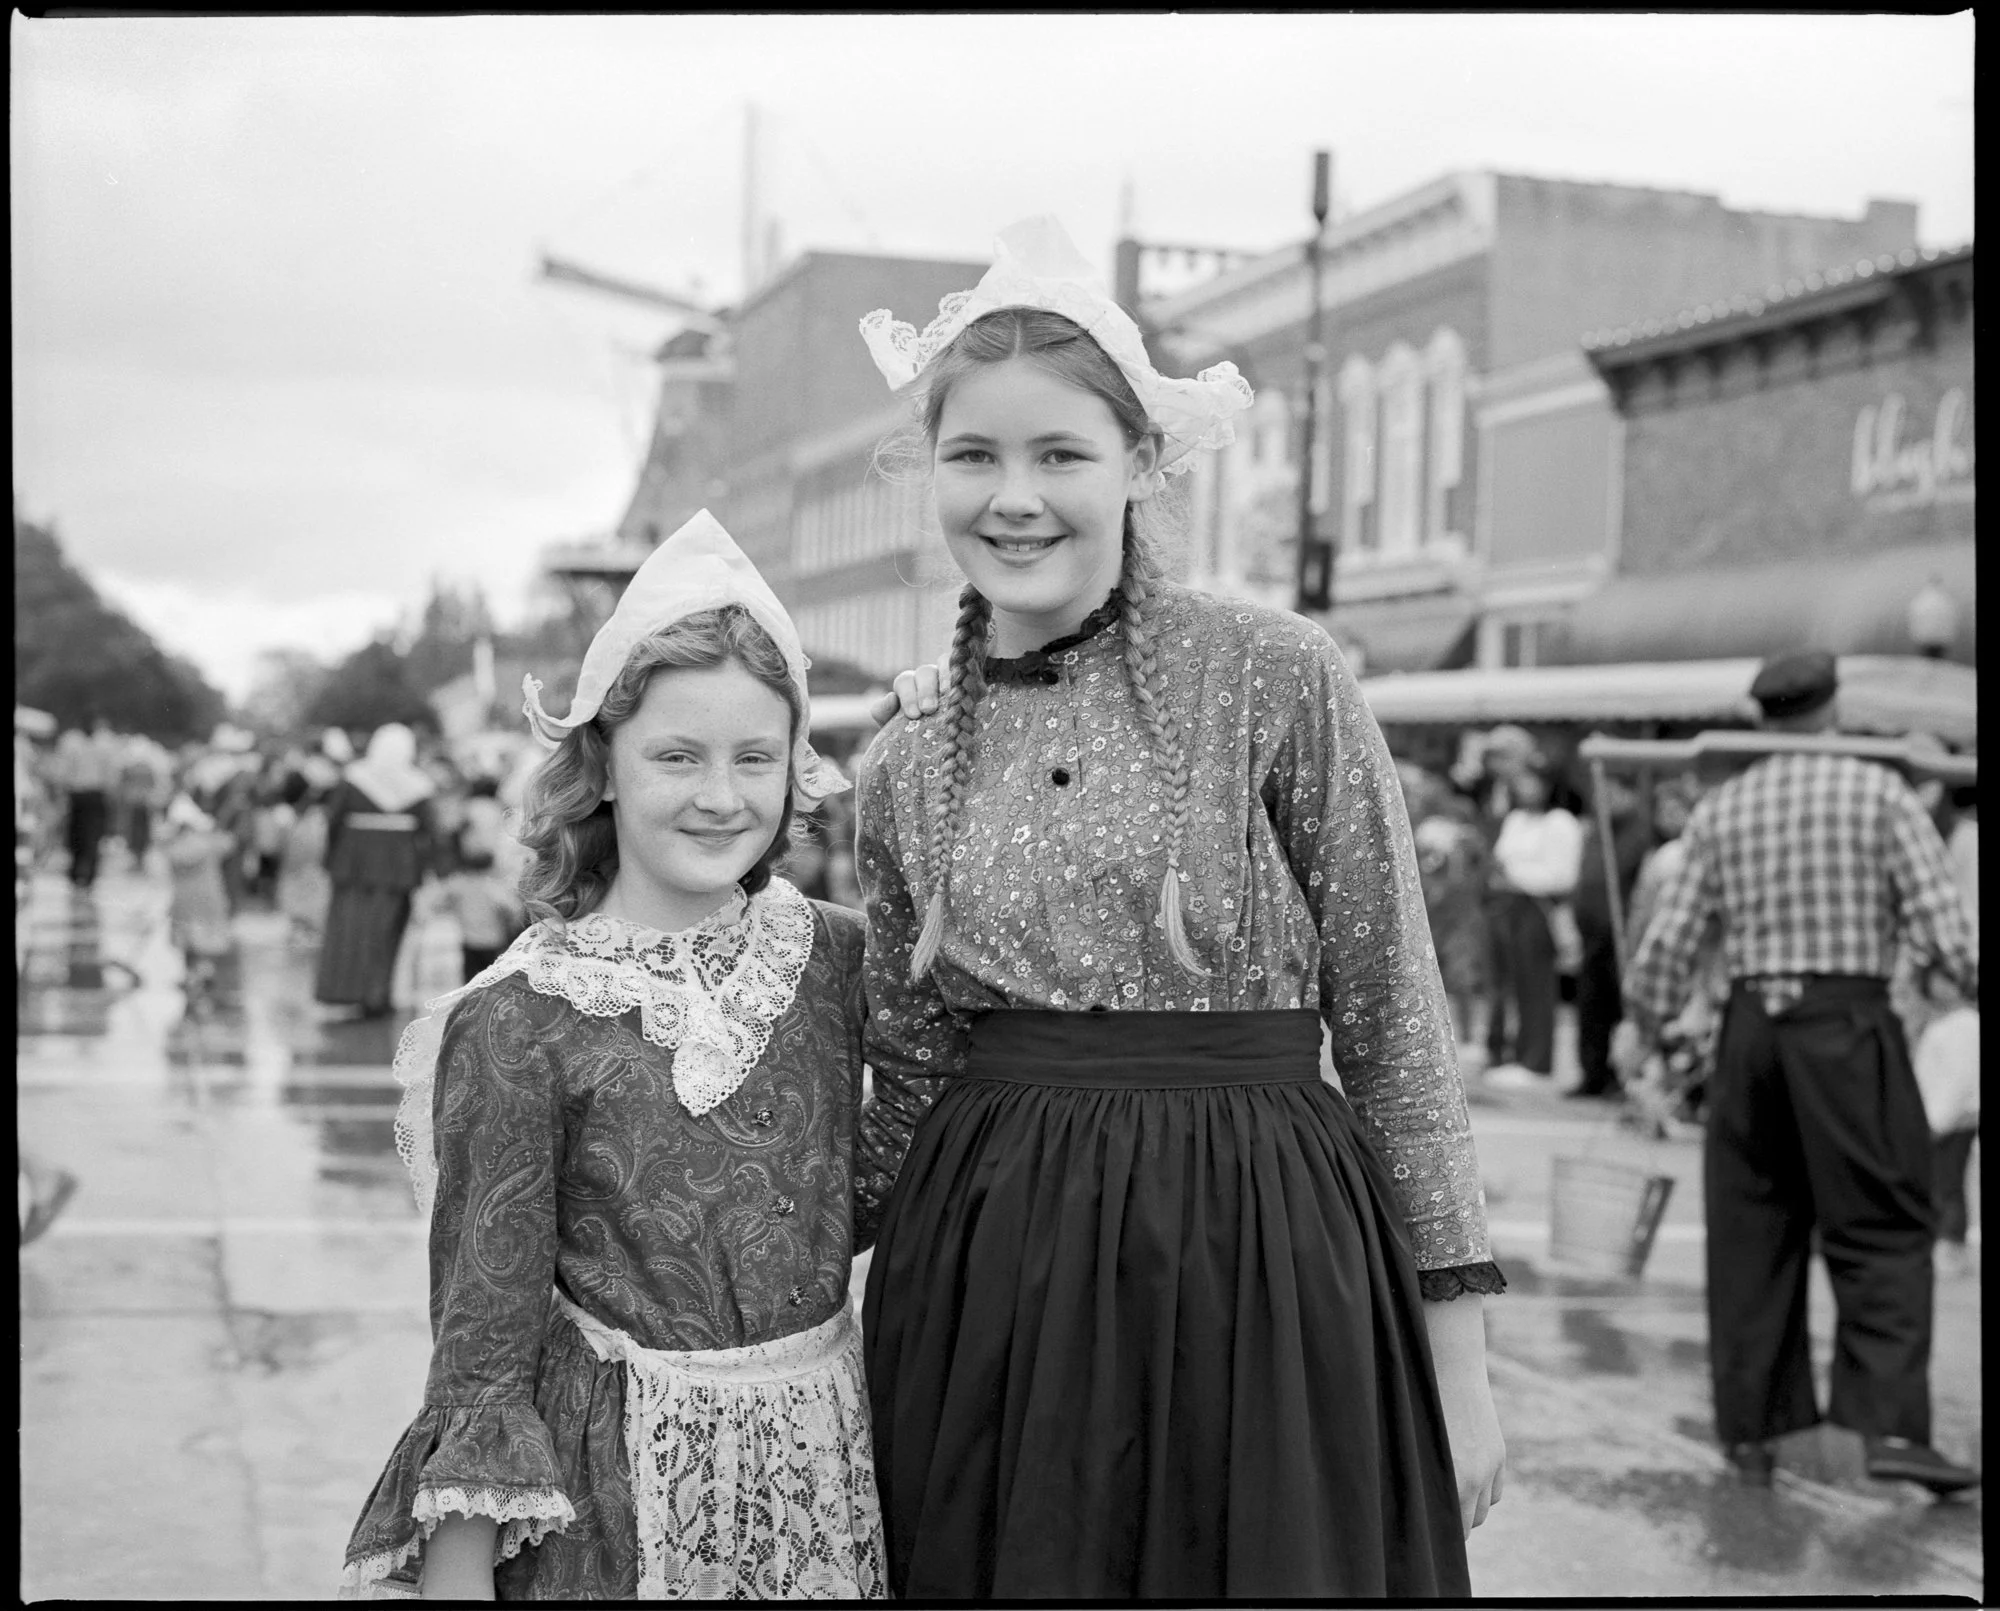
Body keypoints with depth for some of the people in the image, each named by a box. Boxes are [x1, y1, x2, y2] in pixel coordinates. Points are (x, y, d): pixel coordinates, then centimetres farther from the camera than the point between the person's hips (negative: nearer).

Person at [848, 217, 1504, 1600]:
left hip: (1256, 1276, -3)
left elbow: (1397, 1029, -3)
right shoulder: (904, 773, 6)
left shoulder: (1275, 680, -5)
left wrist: (1458, 1354, -5)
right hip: (985, 1297, 3)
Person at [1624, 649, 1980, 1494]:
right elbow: (1941, 926, -8)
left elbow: (1667, 942, 6)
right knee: (1883, 1228, 1)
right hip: (1849, 1021, -3)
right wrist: (1969, 979, 5)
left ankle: (1751, 1428, 14)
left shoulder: (1721, 808, 7)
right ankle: (1891, 1425, -9)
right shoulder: (1877, 791, -2)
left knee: (1750, 1231, 10)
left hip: (1750, 1025, 3)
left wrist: (1645, 1027, 19)